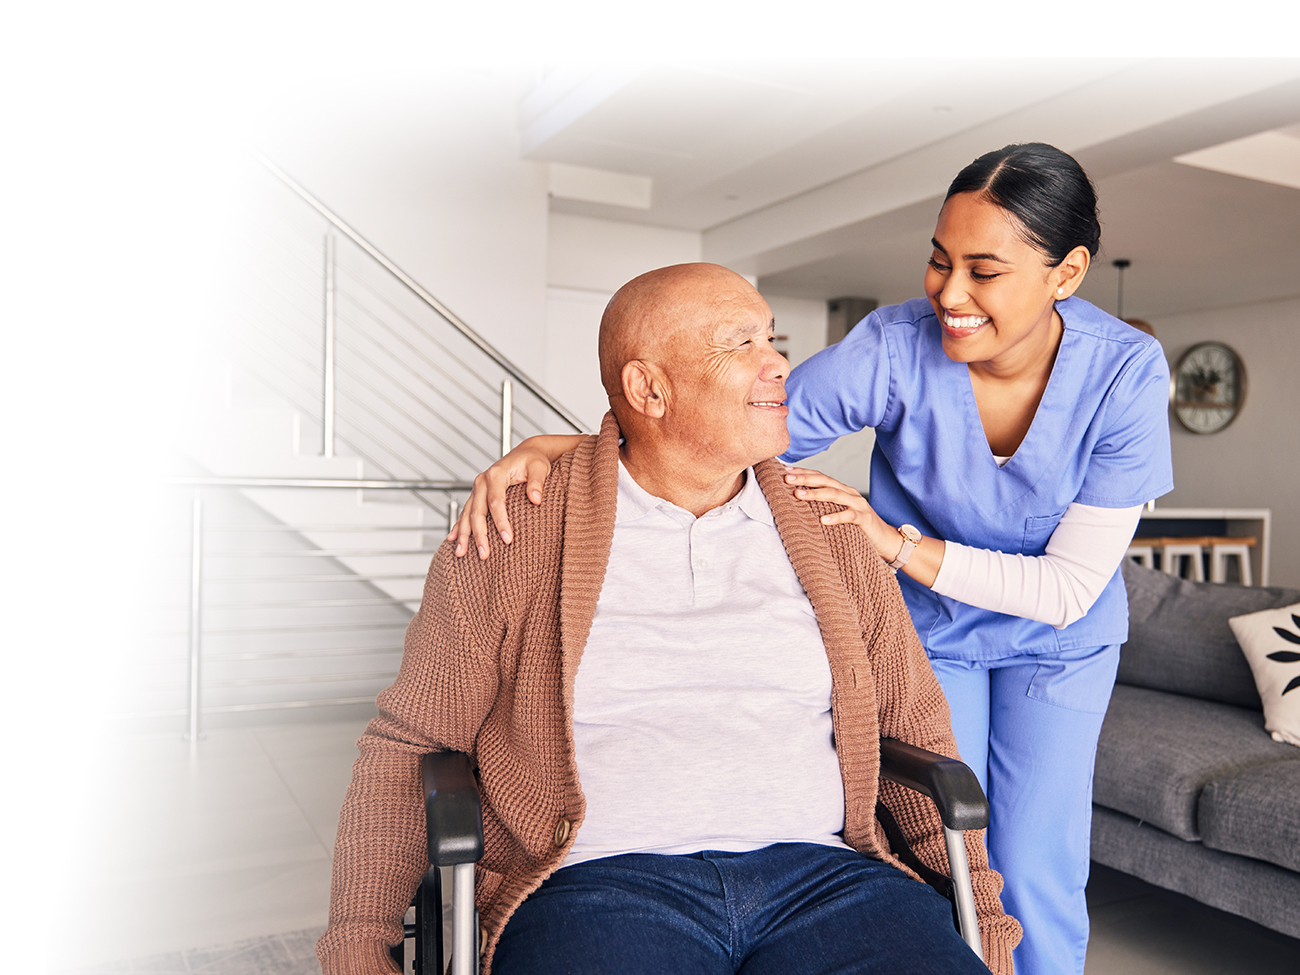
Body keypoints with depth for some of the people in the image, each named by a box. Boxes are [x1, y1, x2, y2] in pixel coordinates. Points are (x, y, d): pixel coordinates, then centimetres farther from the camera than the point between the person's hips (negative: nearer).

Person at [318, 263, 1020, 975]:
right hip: (599, 882, -2)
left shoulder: (831, 535, 11)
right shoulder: (511, 540, 2)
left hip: (821, 872, 3)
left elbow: (915, 723, 16)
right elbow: (407, 744, 6)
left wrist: (984, 916, 7)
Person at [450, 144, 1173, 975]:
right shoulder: (896, 347, -27)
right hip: (928, 627, 0)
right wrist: (554, 447, -42)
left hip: (1058, 642, 1)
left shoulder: (1127, 375, -24)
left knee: (1035, 875, 3)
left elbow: (1071, 586, -23)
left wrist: (899, 543, -35)